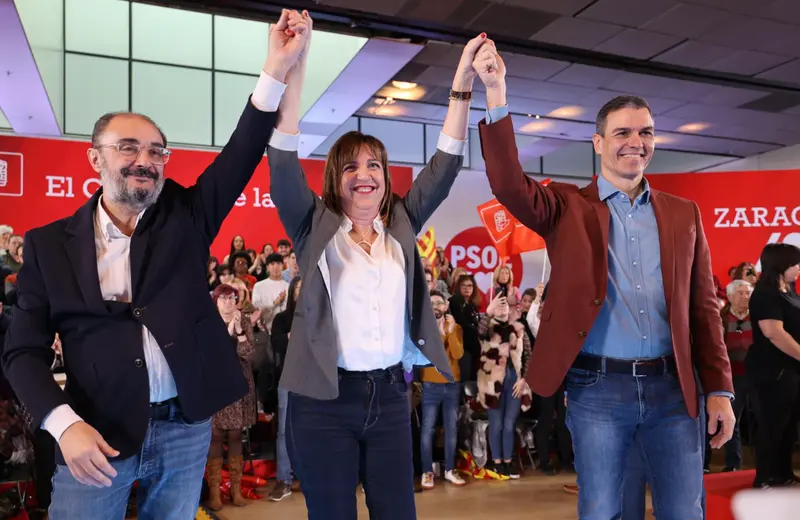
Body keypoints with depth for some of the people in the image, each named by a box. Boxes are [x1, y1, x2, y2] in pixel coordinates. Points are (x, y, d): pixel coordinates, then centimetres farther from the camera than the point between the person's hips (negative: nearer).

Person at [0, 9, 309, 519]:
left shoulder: (185, 216, 3)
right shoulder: (50, 244, 1)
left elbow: (244, 152, -8)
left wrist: (278, 68, -18)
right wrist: (65, 424, -15)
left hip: (186, 429, 2)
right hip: (97, 435, -1)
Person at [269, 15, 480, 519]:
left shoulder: (401, 226, 9)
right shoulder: (315, 227, 1)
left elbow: (446, 165, 5)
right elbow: (283, 161, -11)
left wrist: (463, 85, 0)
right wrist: (295, 66, -17)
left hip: (391, 395, 3)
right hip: (325, 399, -2)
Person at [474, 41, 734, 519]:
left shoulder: (683, 214, 11)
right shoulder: (569, 207, 3)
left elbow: (703, 308, 9)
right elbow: (510, 185, -16)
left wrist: (719, 389, 4)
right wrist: (497, 95, -23)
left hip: (673, 387, 3)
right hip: (598, 388, -2)